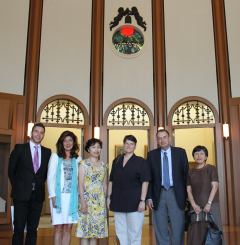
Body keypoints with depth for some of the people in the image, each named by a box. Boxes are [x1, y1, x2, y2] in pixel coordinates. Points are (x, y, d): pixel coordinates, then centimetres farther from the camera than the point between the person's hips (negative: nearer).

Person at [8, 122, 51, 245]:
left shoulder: (47, 152, 6)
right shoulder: (19, 148, -1)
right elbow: (11, 170, 3)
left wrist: (39, 185, 5)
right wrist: (17, 187, 3)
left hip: (37, 195, 3)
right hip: (21, 194, -2)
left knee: (33, 229, 9)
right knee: (19, 228, 2)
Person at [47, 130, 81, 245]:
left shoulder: (77, 159, 8)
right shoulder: (55, 156, 3)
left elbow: (78, 179, 8)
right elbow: (50, 177, 0)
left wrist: (79, 196, 0)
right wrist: (53, 196, -7)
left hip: (72, 196, 2)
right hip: (59, 196, -2)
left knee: (68, 228, 5)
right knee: (58, 227, 0)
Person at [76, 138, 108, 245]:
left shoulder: (103, 165, 10)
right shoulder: (83, 163, -3)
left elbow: (105, 185, 14)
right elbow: (80, 184, -8)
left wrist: (105, 201, 10)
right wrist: (83, 202, -15)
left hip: (100, 201, 4)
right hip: (87, 199, -4)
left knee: (96, 231, 7)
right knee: (85, 231, -1)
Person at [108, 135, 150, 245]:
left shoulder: (141, 161, -2)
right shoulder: (116, 161, 10)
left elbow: (145, 182, -8)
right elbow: (111, 180, 13)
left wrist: (142, 200, -15)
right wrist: (109, 197, 6)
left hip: (134, 202, -4)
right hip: (118, 201, 4)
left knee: (134, 232, 3)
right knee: (120, 232, 11)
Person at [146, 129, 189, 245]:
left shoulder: (180, 152, 3)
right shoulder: (151, 154, 4)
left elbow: (186, 174, 4)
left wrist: (186, 195, 0)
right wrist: (149, 196, -3)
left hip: (176, 194, -1)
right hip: (159, 194, 1)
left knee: (178, 228, 2)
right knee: (160, 230, 8)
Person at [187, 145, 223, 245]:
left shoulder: (211, 169, 1)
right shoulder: (190, 172, 10)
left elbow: (215, 186, -6)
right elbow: (189, 190, 6)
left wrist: (209, 203, -14)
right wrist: (194, 205, -7)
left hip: (211, 205, -2)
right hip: (197, 207, 2)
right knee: (196, 233, -1)